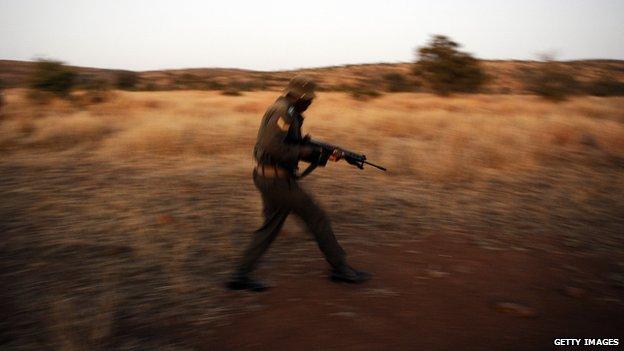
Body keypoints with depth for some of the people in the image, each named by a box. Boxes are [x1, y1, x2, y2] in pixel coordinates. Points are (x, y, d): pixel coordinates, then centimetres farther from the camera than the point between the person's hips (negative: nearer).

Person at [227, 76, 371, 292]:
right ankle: (340, 268, 13)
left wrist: (326, 155, 11)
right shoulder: (283, 112, -17)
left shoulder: (285, 111, 16)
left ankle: (241, 275, 16)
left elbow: (295, 147, 20)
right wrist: (303, 152, -19)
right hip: (278, 181, -10)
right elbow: (271, 146, -29)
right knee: (317, 218, 1)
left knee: (270, 227, 15)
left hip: (269, 179, 10)